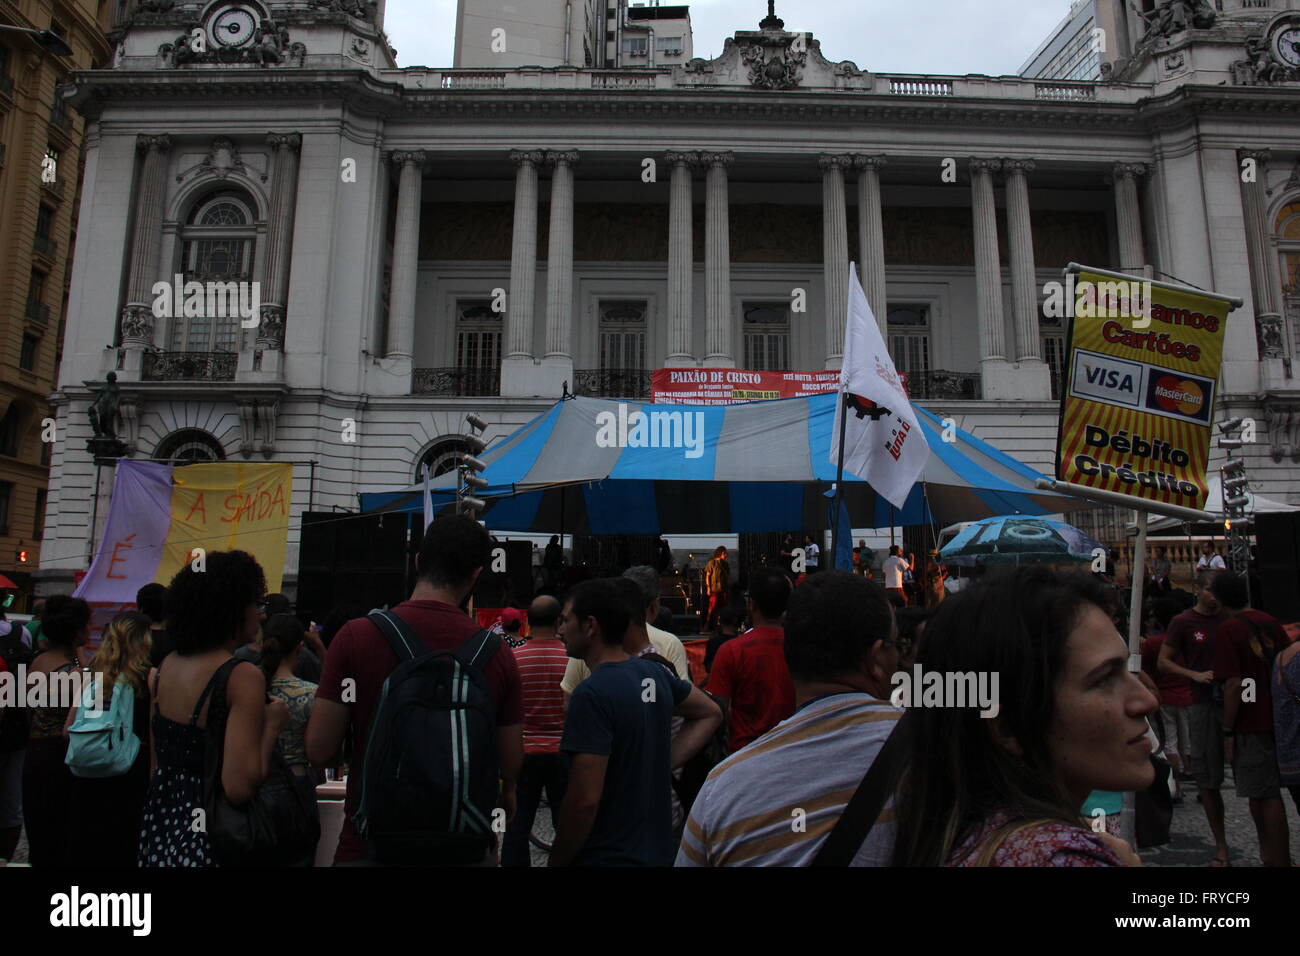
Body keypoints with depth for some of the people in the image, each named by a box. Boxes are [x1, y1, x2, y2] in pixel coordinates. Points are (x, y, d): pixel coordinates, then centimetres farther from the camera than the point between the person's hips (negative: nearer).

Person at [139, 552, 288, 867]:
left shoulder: (162, 668, 3)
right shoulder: (243, 676, -20)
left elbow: (153, 764, 11)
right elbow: (239, 787, -25)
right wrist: (272, 723, -14)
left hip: (158, 830, 7)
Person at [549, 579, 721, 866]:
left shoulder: (591, 694, -23)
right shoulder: (655, 674, -1)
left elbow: (585, 799, -26)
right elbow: (710, 714, 14)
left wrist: (556, 861, -11)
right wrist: (664, 764, 6)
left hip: (605, 856, -7)